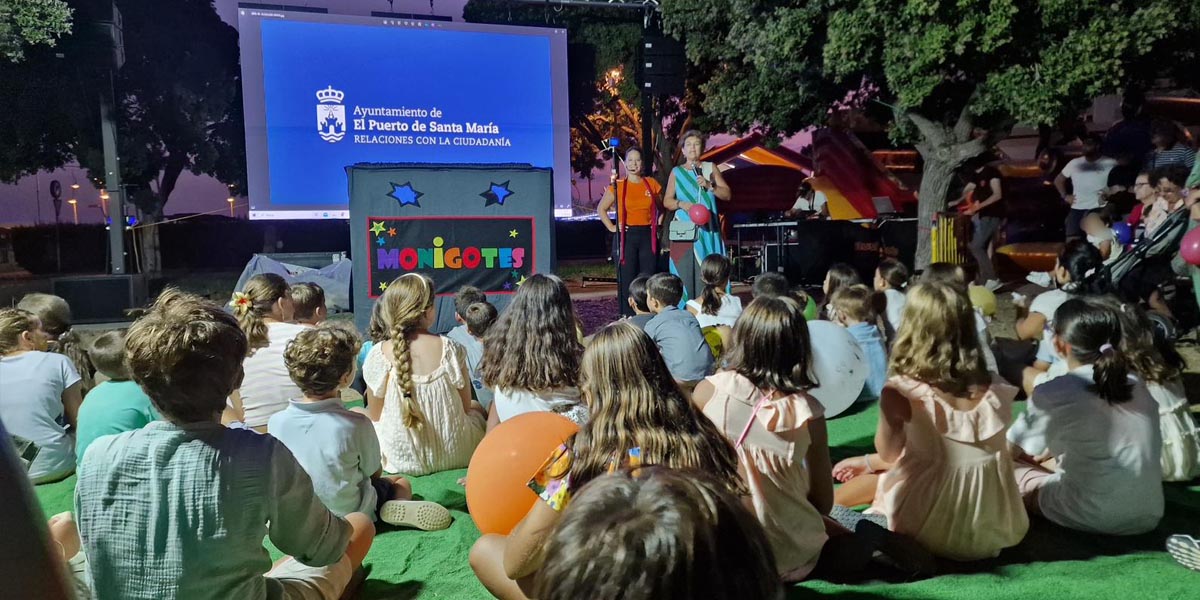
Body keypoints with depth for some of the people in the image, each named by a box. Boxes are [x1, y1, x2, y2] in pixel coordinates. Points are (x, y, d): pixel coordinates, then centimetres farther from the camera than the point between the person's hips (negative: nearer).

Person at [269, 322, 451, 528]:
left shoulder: (276, 421, -16)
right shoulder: (356, 424, -27)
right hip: (350, 515, -5)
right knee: (402, 484, 22)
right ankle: (397, 510, -6)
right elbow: (374, 473, -9)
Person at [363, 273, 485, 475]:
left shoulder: (379, 355, -16)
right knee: (477, 408, 34)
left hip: (402, 460, -2)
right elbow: (465, 407, -5)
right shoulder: (450, 349, -16)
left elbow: (374, 416, -4)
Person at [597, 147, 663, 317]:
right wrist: (612, 228, -1)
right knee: (626, 280, -1)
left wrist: (658, 223, 7)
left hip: (648, 236, 2)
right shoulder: (617, 185, 1)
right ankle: (627, 319, 8)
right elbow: (601, 209, 7)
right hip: (626, 236, -2)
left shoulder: (652, 184, 7)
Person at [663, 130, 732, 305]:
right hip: (684, 230, 0)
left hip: (707, 230, 0)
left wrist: (709, 186, -8)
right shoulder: (677, 172, 12)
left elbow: (727, 195, 7)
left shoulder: (710, 168, 12)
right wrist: (682, 204, -10)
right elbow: (667, 201, 9)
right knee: (684, 273, -7)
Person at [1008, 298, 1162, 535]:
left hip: (1092, 518, -6)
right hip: (1147, 517, 6)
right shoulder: (1138, 387, 4)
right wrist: (1045, 456, 28)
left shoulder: (1054, 393, -14)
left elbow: (1012, 447, 1)